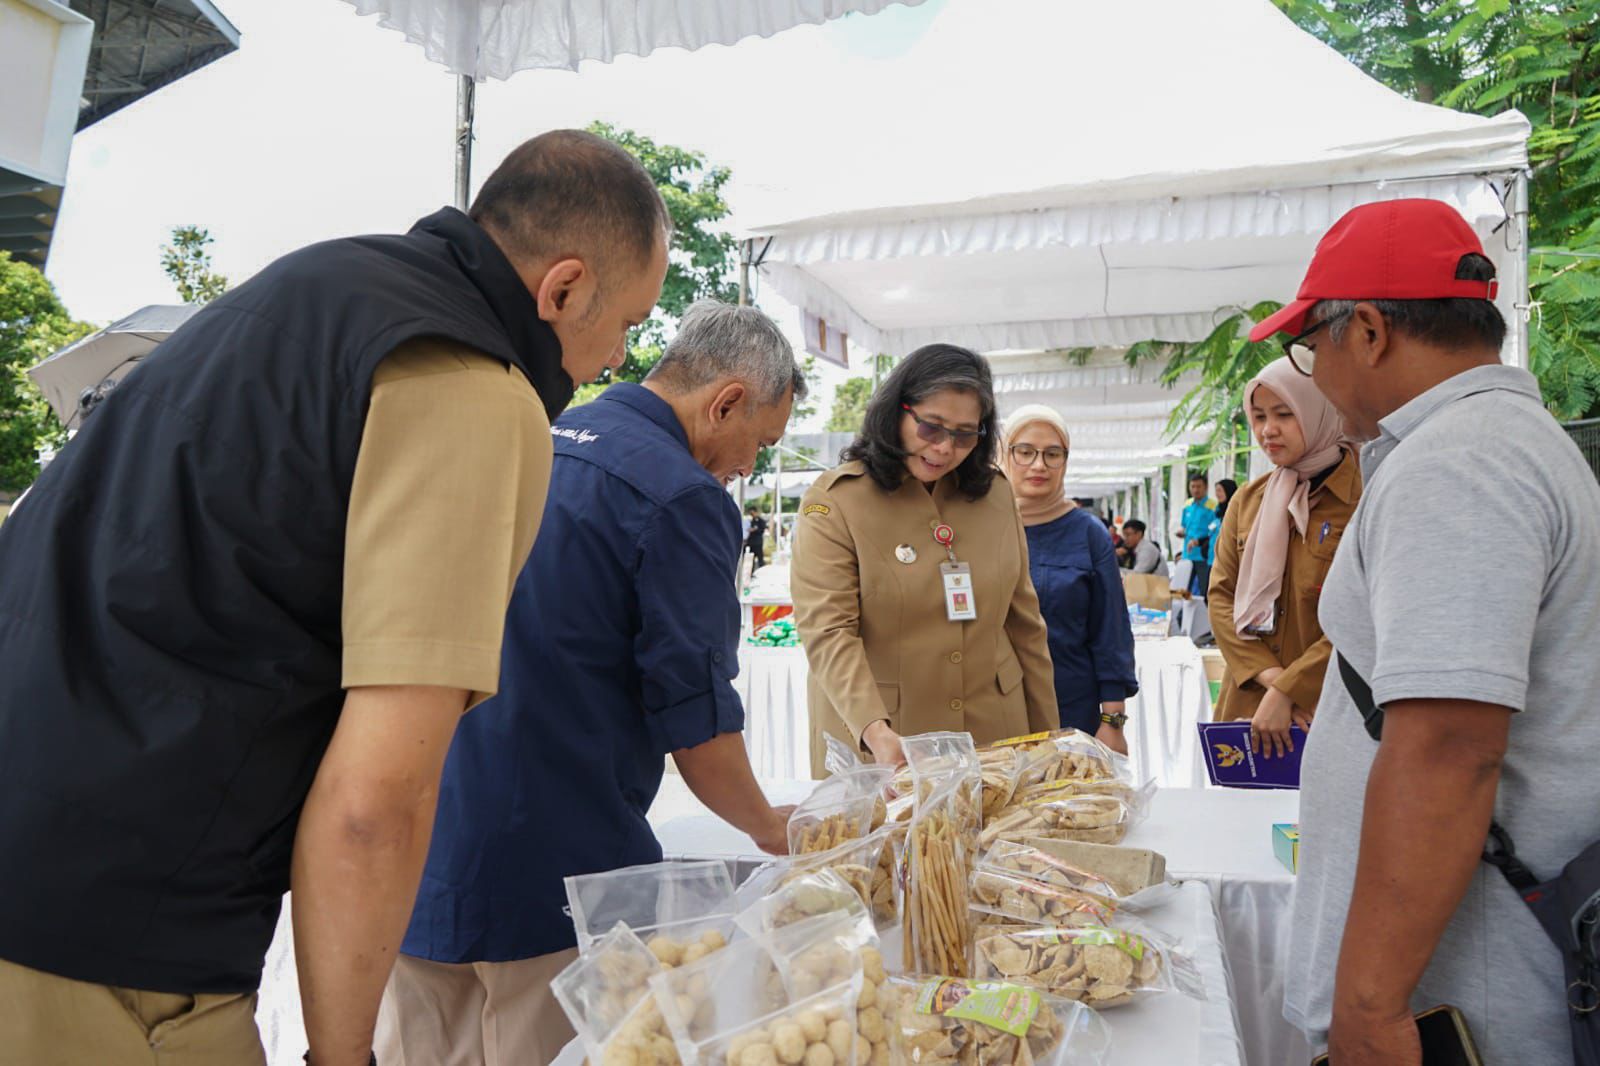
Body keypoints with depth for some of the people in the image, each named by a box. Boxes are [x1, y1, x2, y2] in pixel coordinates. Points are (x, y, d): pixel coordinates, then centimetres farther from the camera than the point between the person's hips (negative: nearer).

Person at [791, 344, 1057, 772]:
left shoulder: (996, 494, 6)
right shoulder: (833, 501, -9)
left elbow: (1024, 622, 11)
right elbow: (827, 631, -18)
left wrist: (1046, 737, 11)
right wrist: (874, 728, -32)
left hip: (993, 736, 4)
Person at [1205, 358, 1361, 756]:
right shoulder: (1247, 500, 9)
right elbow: (1221, 596, 3)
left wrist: (1287, 691, -18)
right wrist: (1271, 676, -11)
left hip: (1330, 710, -4)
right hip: (1247, 707, 4)